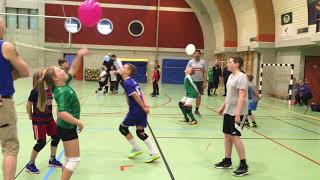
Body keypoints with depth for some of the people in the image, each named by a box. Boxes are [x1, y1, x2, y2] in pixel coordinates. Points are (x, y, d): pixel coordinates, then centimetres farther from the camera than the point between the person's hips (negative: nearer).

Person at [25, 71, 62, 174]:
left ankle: (52, 160, 29)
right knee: (41, 142, -4)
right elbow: (28, 105, -11)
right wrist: (31, 116, 2)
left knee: (56, 137, 10)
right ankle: (30, 164, 15)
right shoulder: (35, 91, -19)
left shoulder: (49, 89, 1)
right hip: (39, 121, -7)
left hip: (49, 118, 7)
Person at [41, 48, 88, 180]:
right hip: (67, 128, -9)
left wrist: (79, 56, -3)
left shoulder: (64, 85, 0)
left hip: (67, 127, 9)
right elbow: (62, 113, -34)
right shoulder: (62, 92, -25)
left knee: (68, 158, 18)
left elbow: (73, 69, 10)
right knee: (75, 159, -1)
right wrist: (79, 123, -25)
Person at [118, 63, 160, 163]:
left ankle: (136, 149, 16)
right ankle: (154, 153, 8)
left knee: (123, 128, 10)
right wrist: (145, 105, 0)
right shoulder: (132, 81, 15)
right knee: (140, 132, 13)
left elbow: (136, 96, -19)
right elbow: (141, 94, 11)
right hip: (141, 110, 8)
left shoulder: (126, 83, -13)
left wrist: (144, 108, -16)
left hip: (136, 110, -8)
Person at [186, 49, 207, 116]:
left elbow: (205, 73, 4)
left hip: (200, 81, 2)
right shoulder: (190, 62, 0)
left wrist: (205, 82, -2)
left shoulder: (203, 62, 3)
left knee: (199, 96, 6)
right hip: (192, 81, -2)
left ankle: (197, 110, 18)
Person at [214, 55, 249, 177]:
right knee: (227, 135, 13)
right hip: (228, 111, 9)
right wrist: (223, 107, 24)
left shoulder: (241, 77, -16)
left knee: (235, 136, -7)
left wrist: (237, 113, -27)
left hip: (236, 113, -9)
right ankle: (227, 161, 25)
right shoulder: (231, 76, 12)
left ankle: (243, 165, 4)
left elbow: (242, 97, -22)